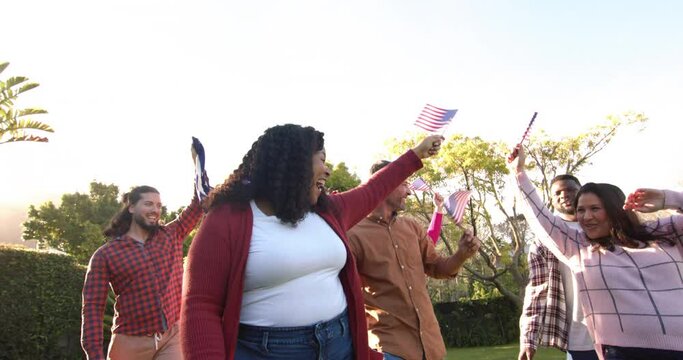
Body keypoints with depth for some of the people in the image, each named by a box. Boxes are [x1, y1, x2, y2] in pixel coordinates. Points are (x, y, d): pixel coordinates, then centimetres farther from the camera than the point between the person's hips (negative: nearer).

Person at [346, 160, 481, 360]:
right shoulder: (354, 235, -12)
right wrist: (365, 322, -16)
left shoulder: (412, 227, 8)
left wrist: (462, 254, 0)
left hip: (430, 340, 7)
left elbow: (435, 267, 16)